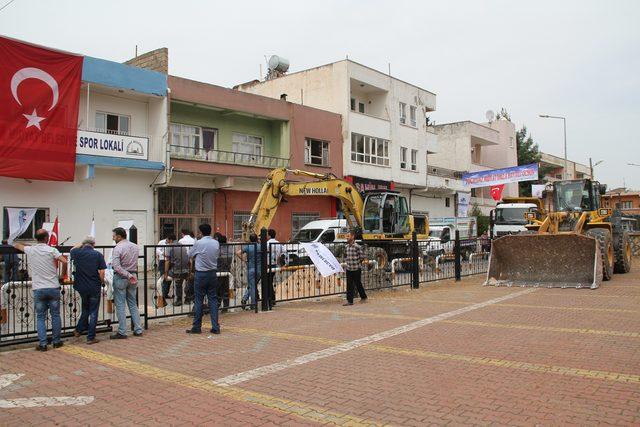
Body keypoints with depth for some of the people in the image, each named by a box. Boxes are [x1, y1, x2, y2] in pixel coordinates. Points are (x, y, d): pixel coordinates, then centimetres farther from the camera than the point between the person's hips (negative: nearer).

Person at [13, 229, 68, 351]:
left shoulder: (29, 250, 3)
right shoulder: (51, 250, -6)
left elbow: (16, 245, 23)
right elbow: (64, 261, -17)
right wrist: (62, 276, -2)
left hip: (38, 289, 1)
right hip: (53, 288, -1)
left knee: (40, 317, 7)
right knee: (55, 315, 10)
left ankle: (42, 344, 3)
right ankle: (56, 341, 16)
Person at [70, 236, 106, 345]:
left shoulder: (77, 253, -2)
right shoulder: (98, 255, -8)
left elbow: (72, 249, 24)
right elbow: (102, 272, -11)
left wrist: (81, 244, 33)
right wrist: (101, 282, 4)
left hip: (81, 287, 3)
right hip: (94, 287, -3)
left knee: (85, 309, 26)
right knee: (93, 312, 5)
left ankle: (79, 329, 30)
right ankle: (91, 337, 8)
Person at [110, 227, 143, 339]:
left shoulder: (118, 248, -15)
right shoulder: (135, 246, 6)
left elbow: (116, 266, -23)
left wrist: (128, 275, -19)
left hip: (121, 277, -6)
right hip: (133, 276, 6)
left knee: (120, 305, 1)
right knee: (133, 304, 13)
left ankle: (122, 332, 4)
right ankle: (138, 330, 13)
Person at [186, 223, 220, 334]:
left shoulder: (198, 243, -11)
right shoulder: (216, 243, 1)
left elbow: (190, 255, 4)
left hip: (201, 274, -4)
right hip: (213, 273, 4)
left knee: (199, 300, 4)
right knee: (213, 299, 7)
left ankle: (197, 327, 10)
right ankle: (215, 327, 7)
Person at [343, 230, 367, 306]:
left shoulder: (357, 247, -15)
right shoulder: (347, 247, 6)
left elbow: (362, 257, -11)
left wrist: (357, 263, -3)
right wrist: (347, 261, 9)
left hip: (356, 269, -6)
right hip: (349, 269, 6)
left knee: (358, 284, 8)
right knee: (349, 285, 4)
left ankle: (363, 297, 27)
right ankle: (349, 301, 8)